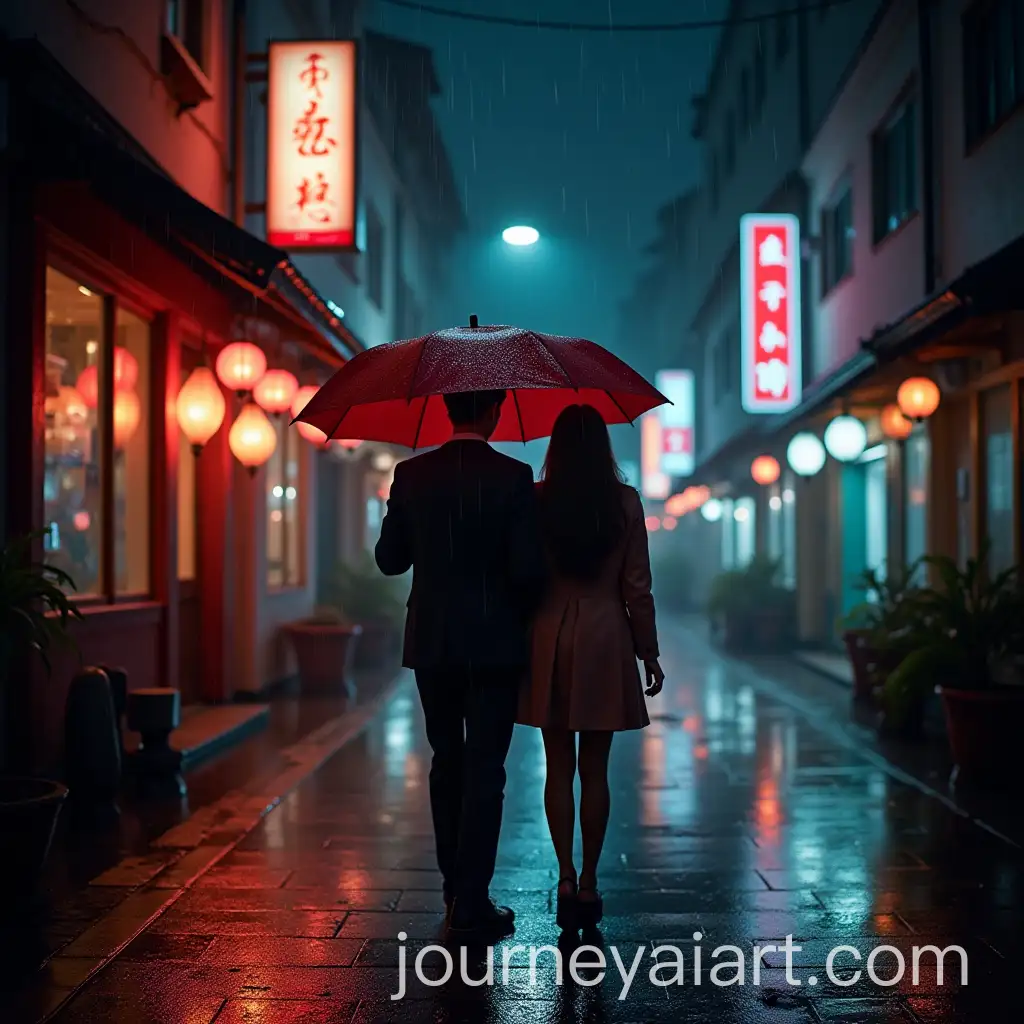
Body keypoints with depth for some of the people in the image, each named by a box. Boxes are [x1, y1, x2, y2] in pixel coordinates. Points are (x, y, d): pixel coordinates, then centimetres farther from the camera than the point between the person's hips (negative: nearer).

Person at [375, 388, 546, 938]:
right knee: (484, 770, 3)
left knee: (447, 764, 17)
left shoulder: (411, 475, -2)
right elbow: (527, 569, -15)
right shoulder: (514, 478, -11)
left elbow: (389, 559, 4)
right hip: (494, 644, -3)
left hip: (431, 643, 4)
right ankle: (471, 902, 4)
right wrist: (522, 612, 6)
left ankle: (455, 888, 27)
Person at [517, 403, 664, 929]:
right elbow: (637, 587, -2)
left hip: (548, 642, 0)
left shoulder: (534, 500, -3)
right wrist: (649, 653, 7)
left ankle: (566, 877, 6)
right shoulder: (625, 502, -4)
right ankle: (588, 882, 13)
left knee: (558, 767, 9)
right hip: (604, 642, 0)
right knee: (594, 769, 8)